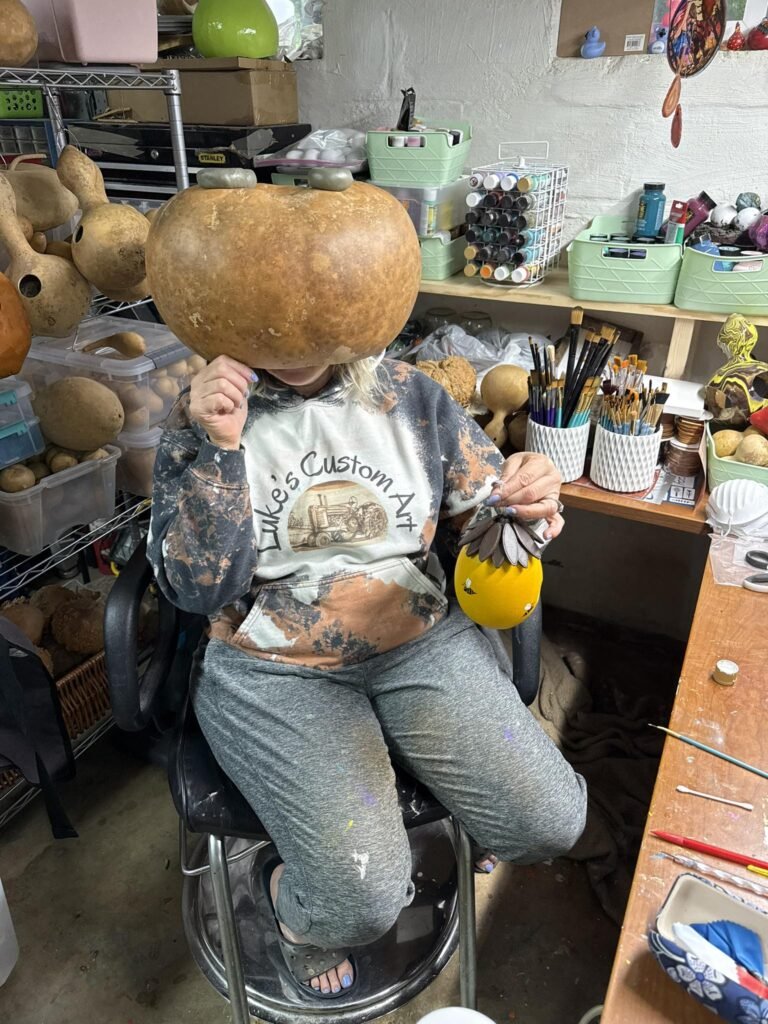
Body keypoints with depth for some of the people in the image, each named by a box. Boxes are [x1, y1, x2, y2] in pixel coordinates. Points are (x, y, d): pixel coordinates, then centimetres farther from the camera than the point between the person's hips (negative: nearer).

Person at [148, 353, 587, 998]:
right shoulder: (200, 417, -4)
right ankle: (295, 904, 21)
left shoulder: (409, 396, 1)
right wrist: (218, 447, -22)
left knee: (552, 823, -7)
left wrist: (525, 504, -18)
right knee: (363, 897, -18)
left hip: (422, 642, 3)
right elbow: (199, 589, -11)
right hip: (274, 673, -2)